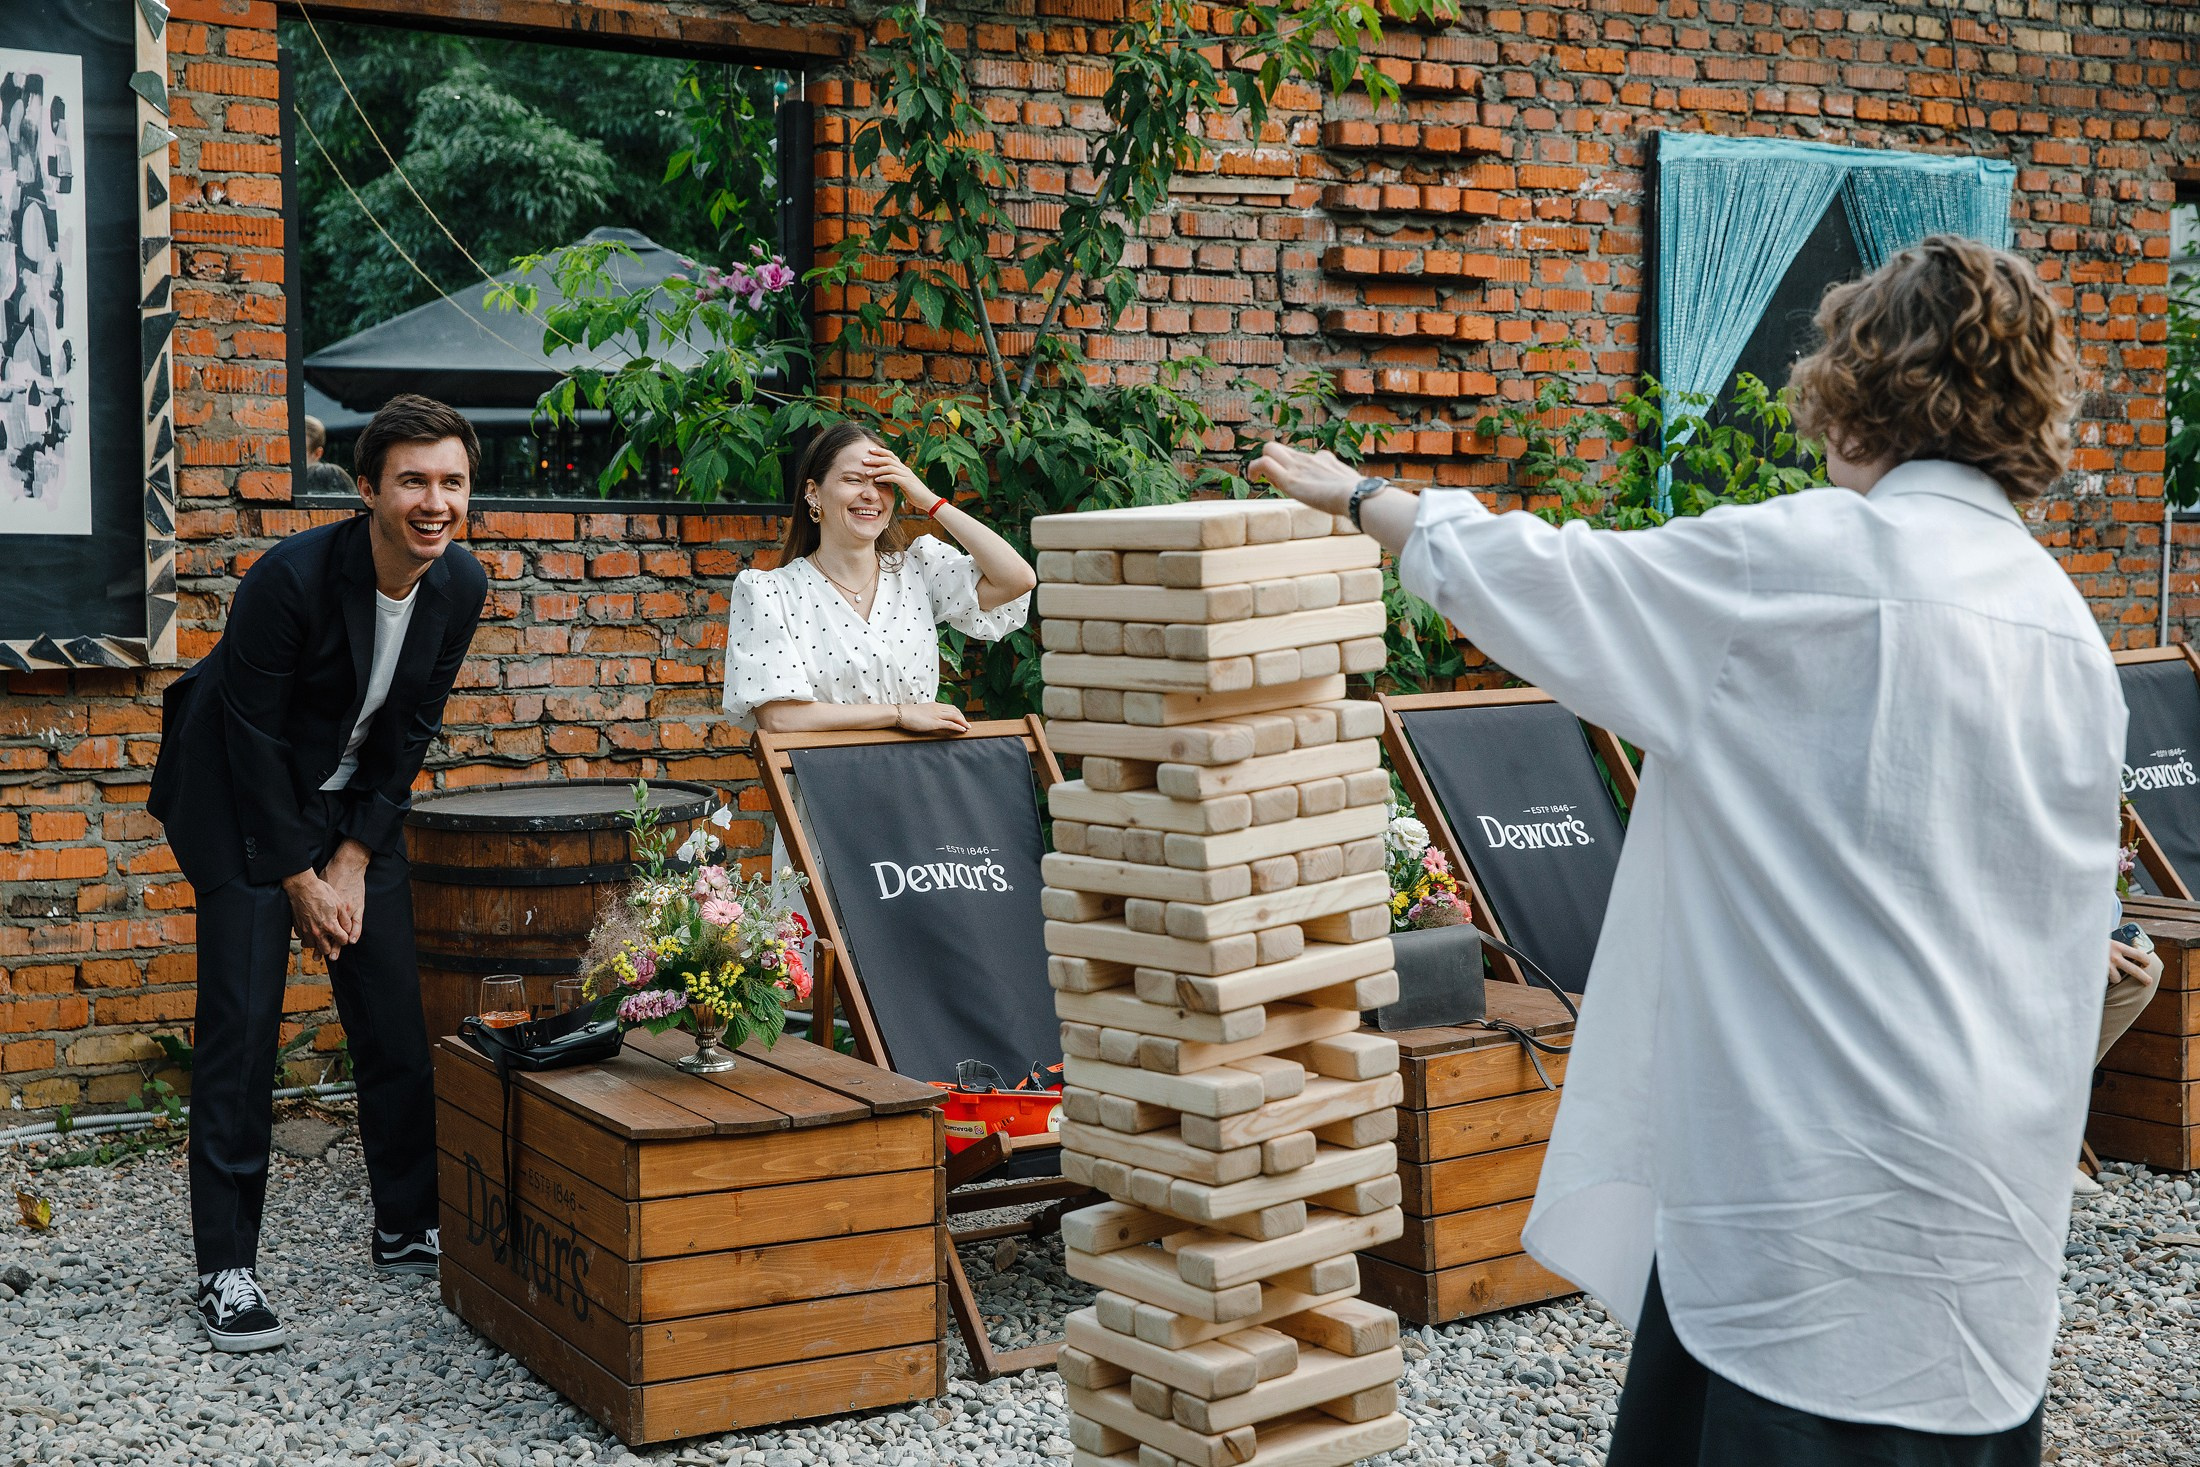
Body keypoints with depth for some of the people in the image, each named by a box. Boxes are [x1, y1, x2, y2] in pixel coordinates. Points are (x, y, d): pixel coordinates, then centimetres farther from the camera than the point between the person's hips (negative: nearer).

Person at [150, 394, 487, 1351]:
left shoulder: (460, 587, -10)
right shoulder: (290, 578, -27)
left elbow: (409, 732, -1)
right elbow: (253, 735, -19)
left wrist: (352, 860, -5)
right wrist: (300, 877, -14)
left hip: (359, 807, 5)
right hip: (244, 804, -5)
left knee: (395, 1017, 4)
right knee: (240, 1028, -8)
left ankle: (408, 1228, 19)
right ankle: (226, 1268, -1)